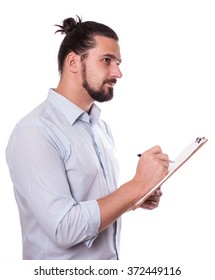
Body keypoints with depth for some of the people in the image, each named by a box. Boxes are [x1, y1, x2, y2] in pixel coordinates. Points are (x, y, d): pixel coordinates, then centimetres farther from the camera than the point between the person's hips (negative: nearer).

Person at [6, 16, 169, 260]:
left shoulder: (101, 127, 5)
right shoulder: (34, 132, -21)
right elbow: (65, 228, -27)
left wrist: (134, 199, -3)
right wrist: (138, 185, -24)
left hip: (110, 257, 8)